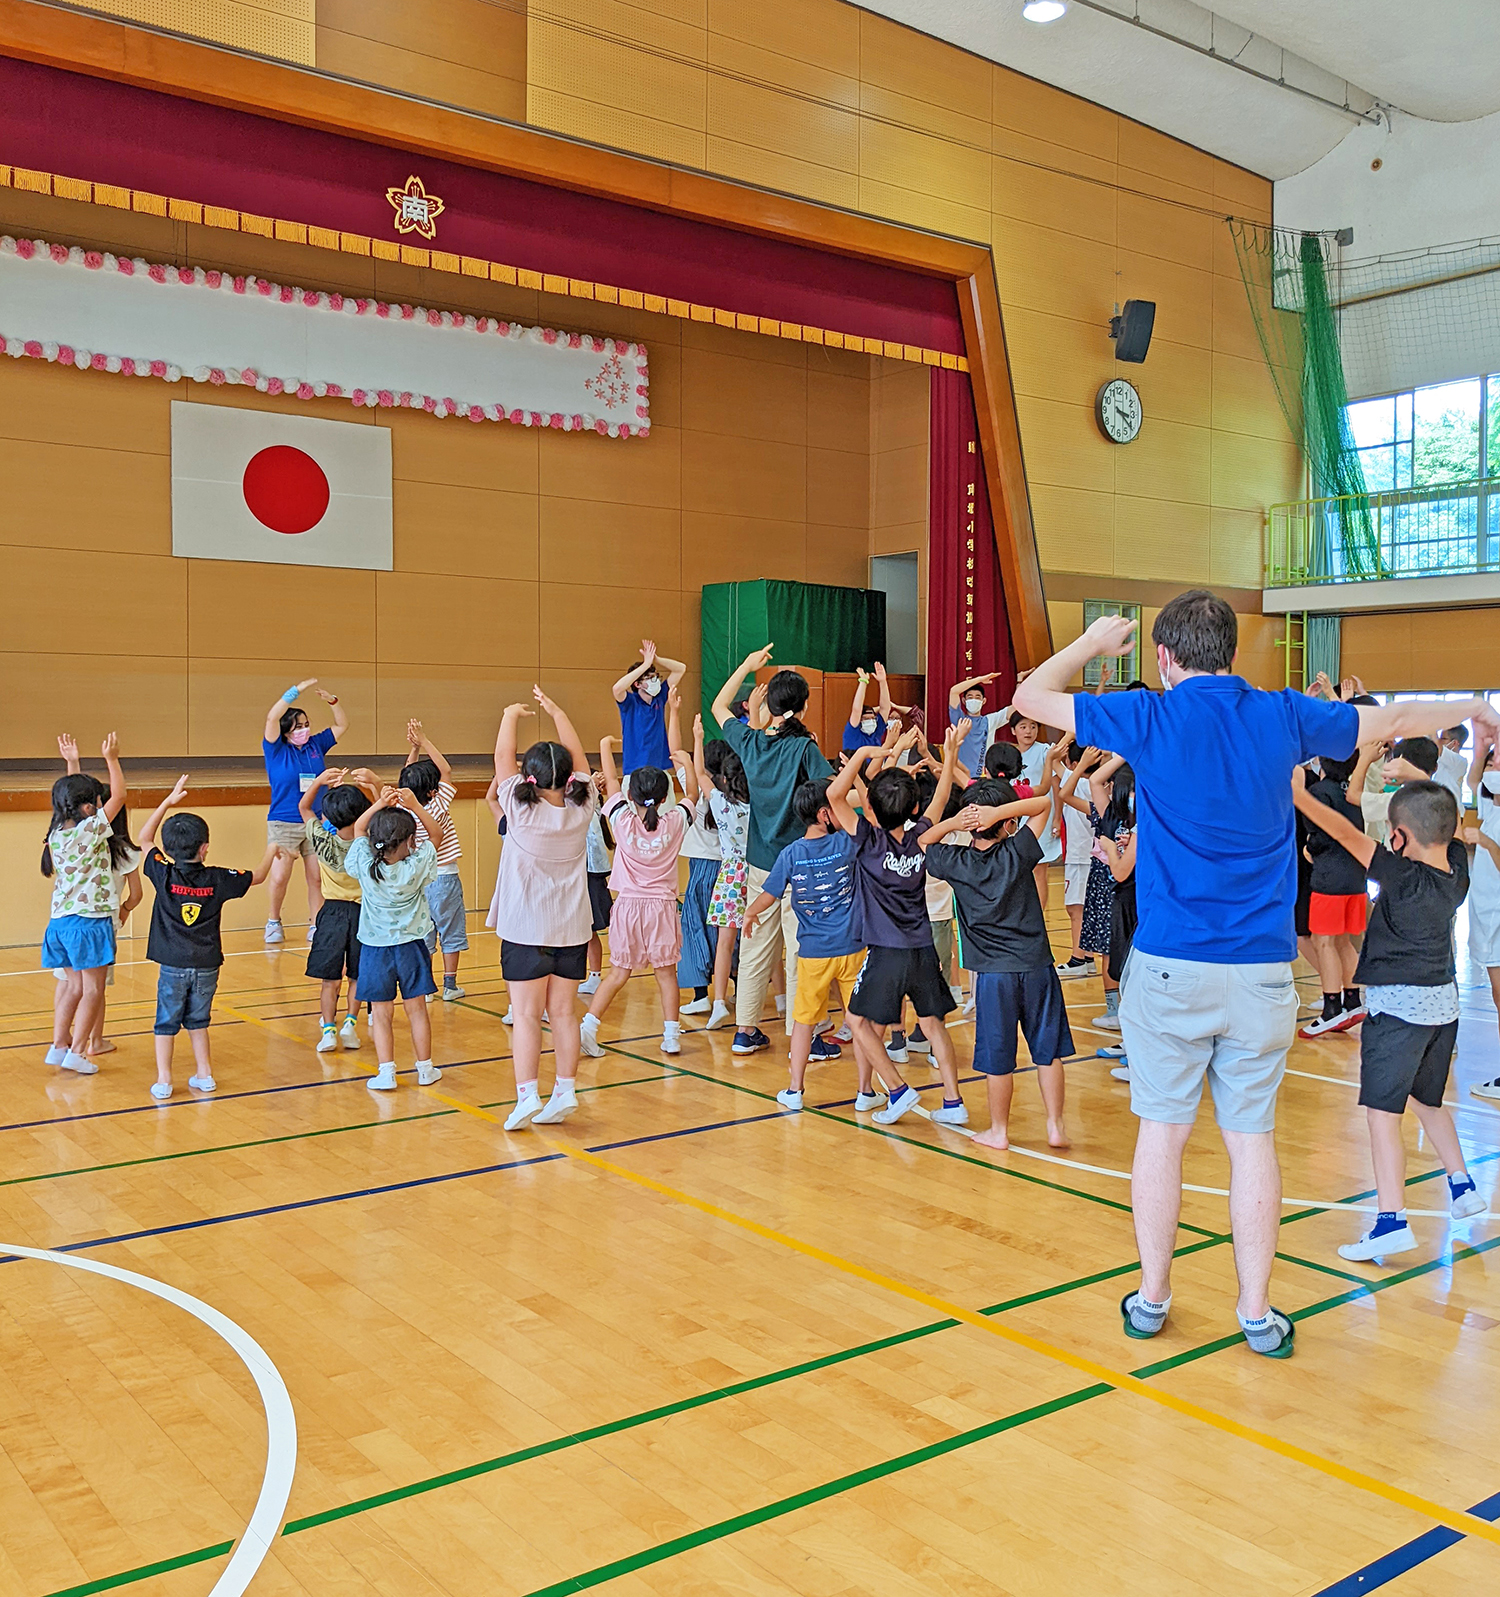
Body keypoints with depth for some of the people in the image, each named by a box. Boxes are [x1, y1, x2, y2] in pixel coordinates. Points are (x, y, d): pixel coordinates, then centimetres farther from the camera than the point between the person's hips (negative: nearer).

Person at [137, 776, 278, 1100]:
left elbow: (145, 839, 8)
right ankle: (204, 1074, 20)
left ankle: (163, 1081, 6)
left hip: (173, 965, -1)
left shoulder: (164, 875, -7)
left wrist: (169, 801, 7)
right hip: (207, 965, 1)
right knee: (198, 1021, 17)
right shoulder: (217, 879, -6)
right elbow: (257, 876, 10)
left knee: (166, 1024, 8)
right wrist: (271, 850, 28)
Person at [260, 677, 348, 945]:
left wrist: (332, 700, -2)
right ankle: (274, 923, 16)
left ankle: (316, 926, 14)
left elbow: (342, 725, 14)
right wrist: (297, 691, -19)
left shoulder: (316, 745, 7)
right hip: (283, 824, -3)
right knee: (279, 878, -5)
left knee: (317, 878, 3)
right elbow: (272, 718, -18)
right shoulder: (276, 749, -3)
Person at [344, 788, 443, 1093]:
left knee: (381, 1014, 6)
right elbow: (436, 834, -1)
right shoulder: (417, 867, -16)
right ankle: (425, 1069, 19)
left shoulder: (365, 867, -13)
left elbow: (359, 828, 4)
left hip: (375, 949, 0)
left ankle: (386, 1072, 4)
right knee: (416, 1008, 10)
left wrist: (380, 804, -6)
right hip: (410, 946, 0)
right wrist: (415, 806, -10)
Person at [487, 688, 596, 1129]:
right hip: (572, 928, 3)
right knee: (564, 1013, 9)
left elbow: (502, 757, -1)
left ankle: (527, 1094, -9)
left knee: (526, 1014, -2)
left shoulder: (520, 811, -12)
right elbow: (578, 758, 9)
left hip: (526, 930, -3)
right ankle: (565, 1090, 10)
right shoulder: (581, 810, -5)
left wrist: (512, 714, 13)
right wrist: (556, 711, 16)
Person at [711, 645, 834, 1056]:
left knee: (755, 947, 13)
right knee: (800, 951, 1)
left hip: (759, 862, 5)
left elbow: (718, 707, 20)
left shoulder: (751, 741, 2)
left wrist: (747, 666, 24)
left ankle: (745, 1030, 20)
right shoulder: (804, 748, -13)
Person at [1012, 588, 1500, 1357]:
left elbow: (1032, 695, 5)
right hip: (1263, 971, 2)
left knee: (1162, 1132, 9)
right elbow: (1393, 720, 19)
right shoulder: (1283, 717, 2)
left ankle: (1151, 1300, 20)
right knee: (1252, 1138, 9)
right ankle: (1257, 1314, 17)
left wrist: (1094, 641, 21)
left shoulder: (1150, 718, -6)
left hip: (1170, 968, -2)